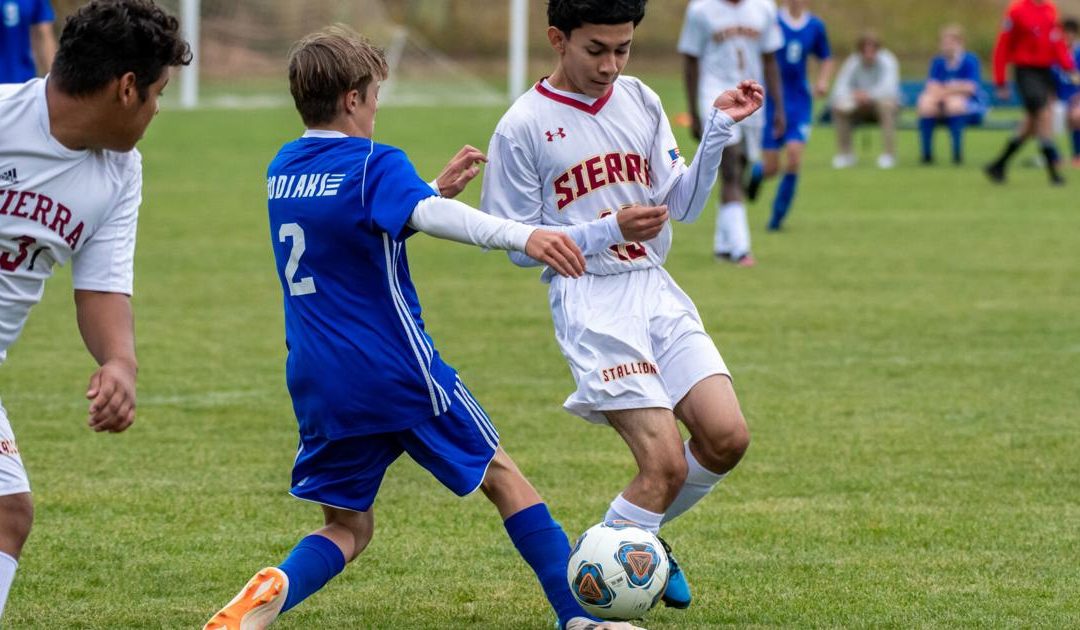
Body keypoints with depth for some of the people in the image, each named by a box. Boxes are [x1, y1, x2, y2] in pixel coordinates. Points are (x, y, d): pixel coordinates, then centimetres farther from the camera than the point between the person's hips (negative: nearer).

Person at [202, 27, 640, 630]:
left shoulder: (282, 170, 12)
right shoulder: (376, 163, -10)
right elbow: (427, 214, -32)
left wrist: (440, 188, 20)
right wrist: (522, 235, -46)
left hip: (317, 385, 6)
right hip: (397, 371, -6)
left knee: (349, 528, 13)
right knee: (500, 474, 11)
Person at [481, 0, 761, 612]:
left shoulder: (642, 102, 10)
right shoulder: (523, 127, -5)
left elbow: (683, 204, 11)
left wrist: (718, 129, -2)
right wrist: (609, 230, -15)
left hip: (658, 291, 6)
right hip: (590, 302, -6)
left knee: (727, 437, -8)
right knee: (666, 461, -17)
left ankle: (644, 537, 19)